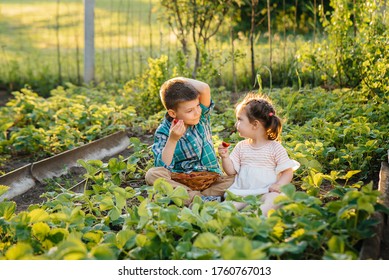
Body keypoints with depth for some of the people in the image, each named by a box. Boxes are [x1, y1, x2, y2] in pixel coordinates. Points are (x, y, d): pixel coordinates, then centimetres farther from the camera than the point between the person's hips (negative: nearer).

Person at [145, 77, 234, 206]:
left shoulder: (202, 116, -1)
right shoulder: (163, 132, -8)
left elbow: (205, 89, -20)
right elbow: (163, 167, -18)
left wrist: (181, 80, -9)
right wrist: (172, 140, -27)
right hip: (181, 182, -1)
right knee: (152, 174, -28)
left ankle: (190, 198, -30)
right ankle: (202, 199, -35)